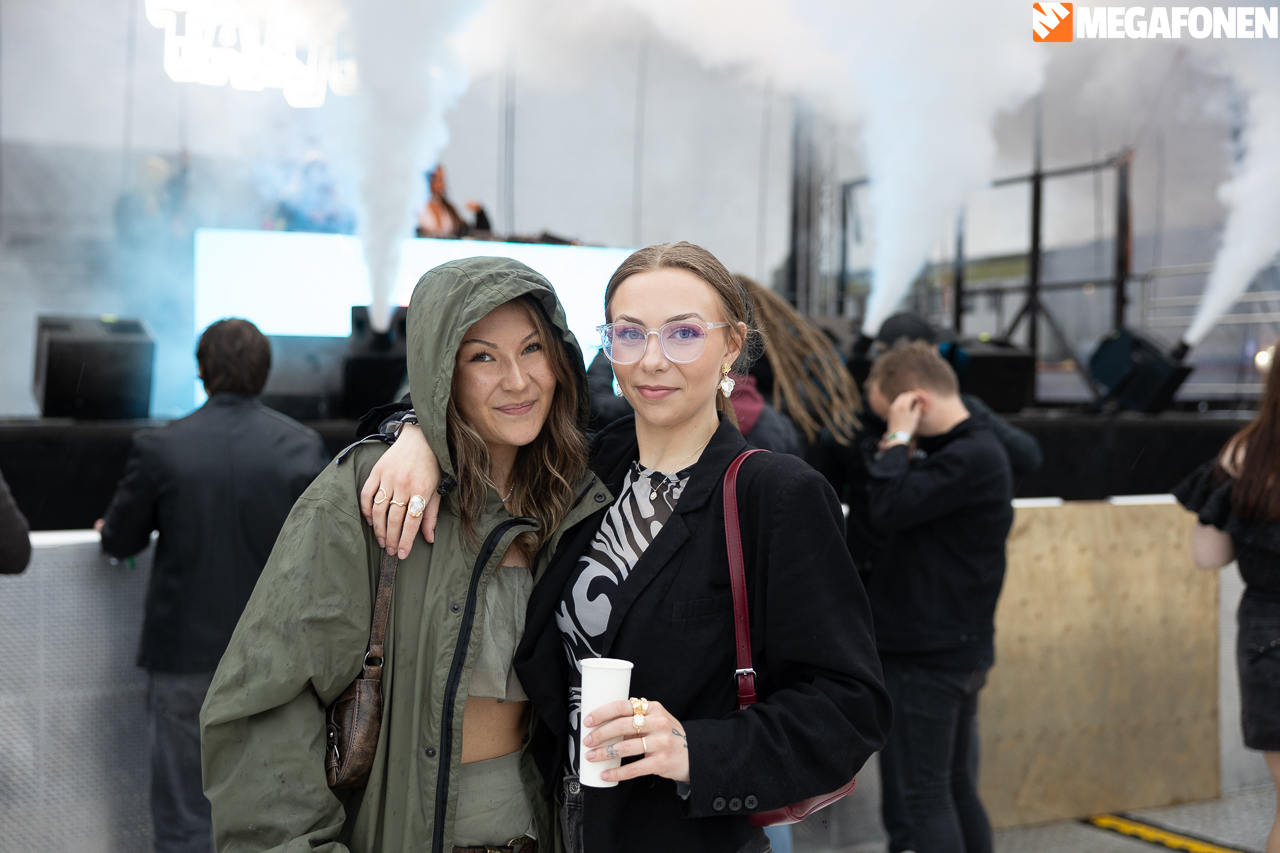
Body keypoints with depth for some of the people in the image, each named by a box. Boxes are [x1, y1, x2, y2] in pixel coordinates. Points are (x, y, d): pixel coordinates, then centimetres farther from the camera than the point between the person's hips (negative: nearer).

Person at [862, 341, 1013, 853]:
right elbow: (908, 516, 12)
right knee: (956, 789, 16)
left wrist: (898, 440, -13)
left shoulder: (970, 459, -18)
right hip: (958, 650, 10)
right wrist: (903, 446, 1)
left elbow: (888, 511, -25)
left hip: (927, 656, -10)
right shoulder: (973, 450, 13)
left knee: (922, 796, -2)